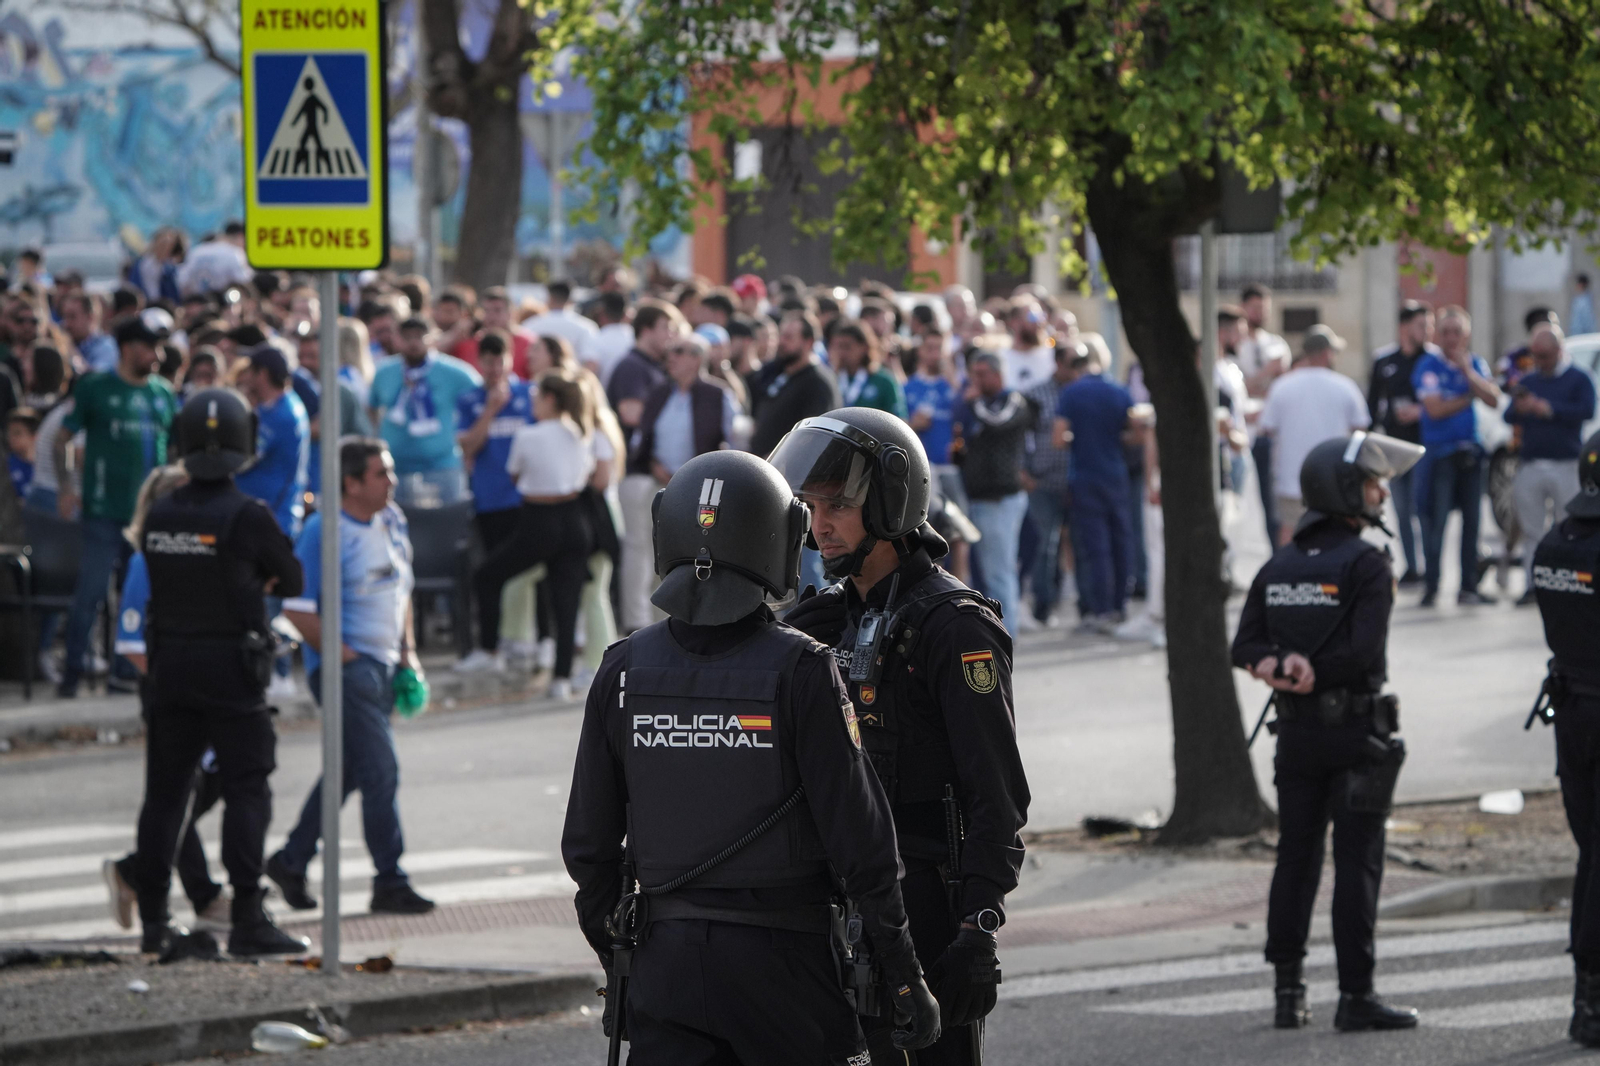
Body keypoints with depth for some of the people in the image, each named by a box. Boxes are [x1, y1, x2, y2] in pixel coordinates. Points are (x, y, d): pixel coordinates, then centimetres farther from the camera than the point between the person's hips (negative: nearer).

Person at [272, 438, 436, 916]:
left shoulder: (392, 520, 10)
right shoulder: (324, 532, -15)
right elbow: (297, 608, -18)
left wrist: (407, 651, 15)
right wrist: (342, 655, -16)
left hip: (383, 664, 8)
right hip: (345, 666, -8)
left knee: (348, 770, 15)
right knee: (380, 771, -10)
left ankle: (291, 861, 26)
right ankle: (389, 883, -5)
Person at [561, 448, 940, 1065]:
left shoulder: (624, 671, 0)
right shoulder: (799, 672, -12)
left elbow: (588, 845, 6)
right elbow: (859, 841, -11)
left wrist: (616, 965, 19)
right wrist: (905, 979, -3)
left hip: (666, 960, 3)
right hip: (782, 962, -3)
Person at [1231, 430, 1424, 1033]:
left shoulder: (1279, 566, 9)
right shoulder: (1365, 564, -12)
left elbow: (1245, 645, 4)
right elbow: (1365, 648, -21)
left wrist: (1275, 666, -13)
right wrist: (1313, 672, -11)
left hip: (1296, 732, 6)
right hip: (1357, 730, -6)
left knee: (1295, 858, 11)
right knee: (1357, 861, -3)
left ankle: (1287, 992, 11)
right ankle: (1355, 996, -3)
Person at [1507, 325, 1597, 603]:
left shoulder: (1578, 380, 5)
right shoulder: (1528, 382, 17)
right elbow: (1508, 416, 9)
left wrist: (1548, 410, -14)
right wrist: (1519, 409, -14)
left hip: (1566, 465, -4)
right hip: (1530, 466, 4)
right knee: (1531, 531, 2)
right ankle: (1532, 585, 5)